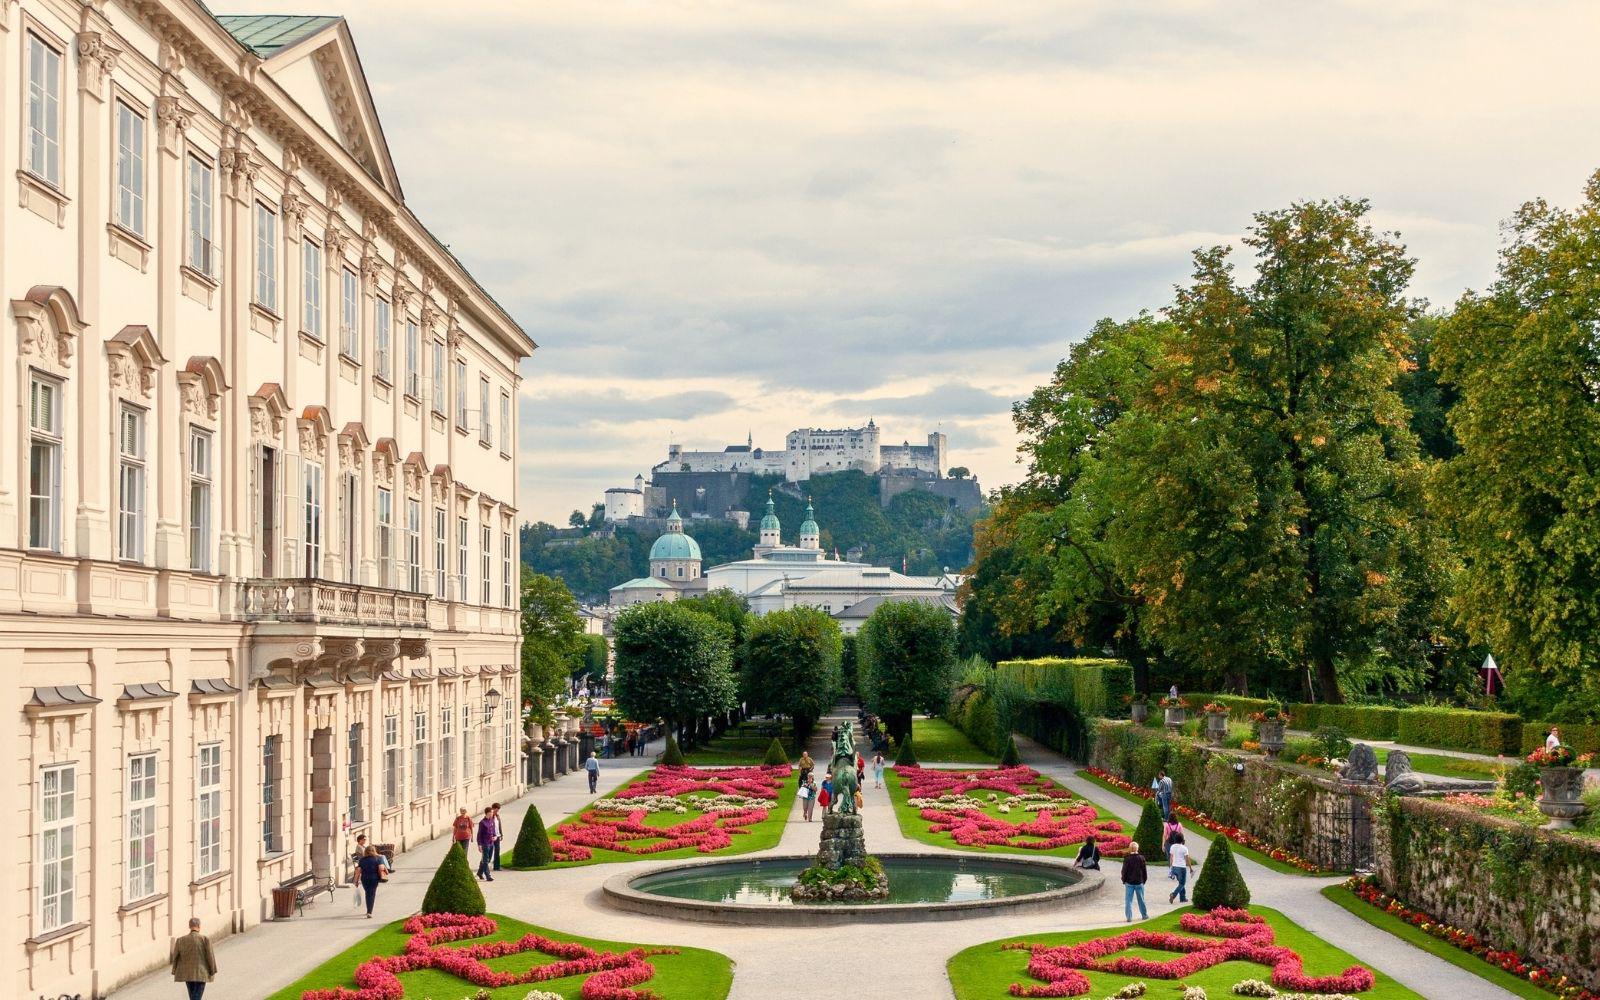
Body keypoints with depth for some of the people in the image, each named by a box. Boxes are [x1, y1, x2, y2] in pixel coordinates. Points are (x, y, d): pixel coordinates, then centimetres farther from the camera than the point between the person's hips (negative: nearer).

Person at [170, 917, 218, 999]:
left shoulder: (180, 940, -3)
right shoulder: (205, 939, -12)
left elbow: (175, 957, 2)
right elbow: (210, 956, -9)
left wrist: (175, 973, 14)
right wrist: (212, 971, 2)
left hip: (187, 973, 4)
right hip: (200, 974, -4)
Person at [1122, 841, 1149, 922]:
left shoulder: (1127, 858, -10)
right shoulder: (1141, 858, -4)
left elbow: (1124, 871, -5)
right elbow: (1144, 870, 2)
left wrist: (1124, 880, 7)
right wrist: (1144, 880, 14)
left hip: (1129, 882, -2)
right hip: (1139, 882, 2)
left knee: (1128, 900, 2)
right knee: (1141, 899, 15)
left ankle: (1129, 917, -3)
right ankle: (1144, 915, 25)